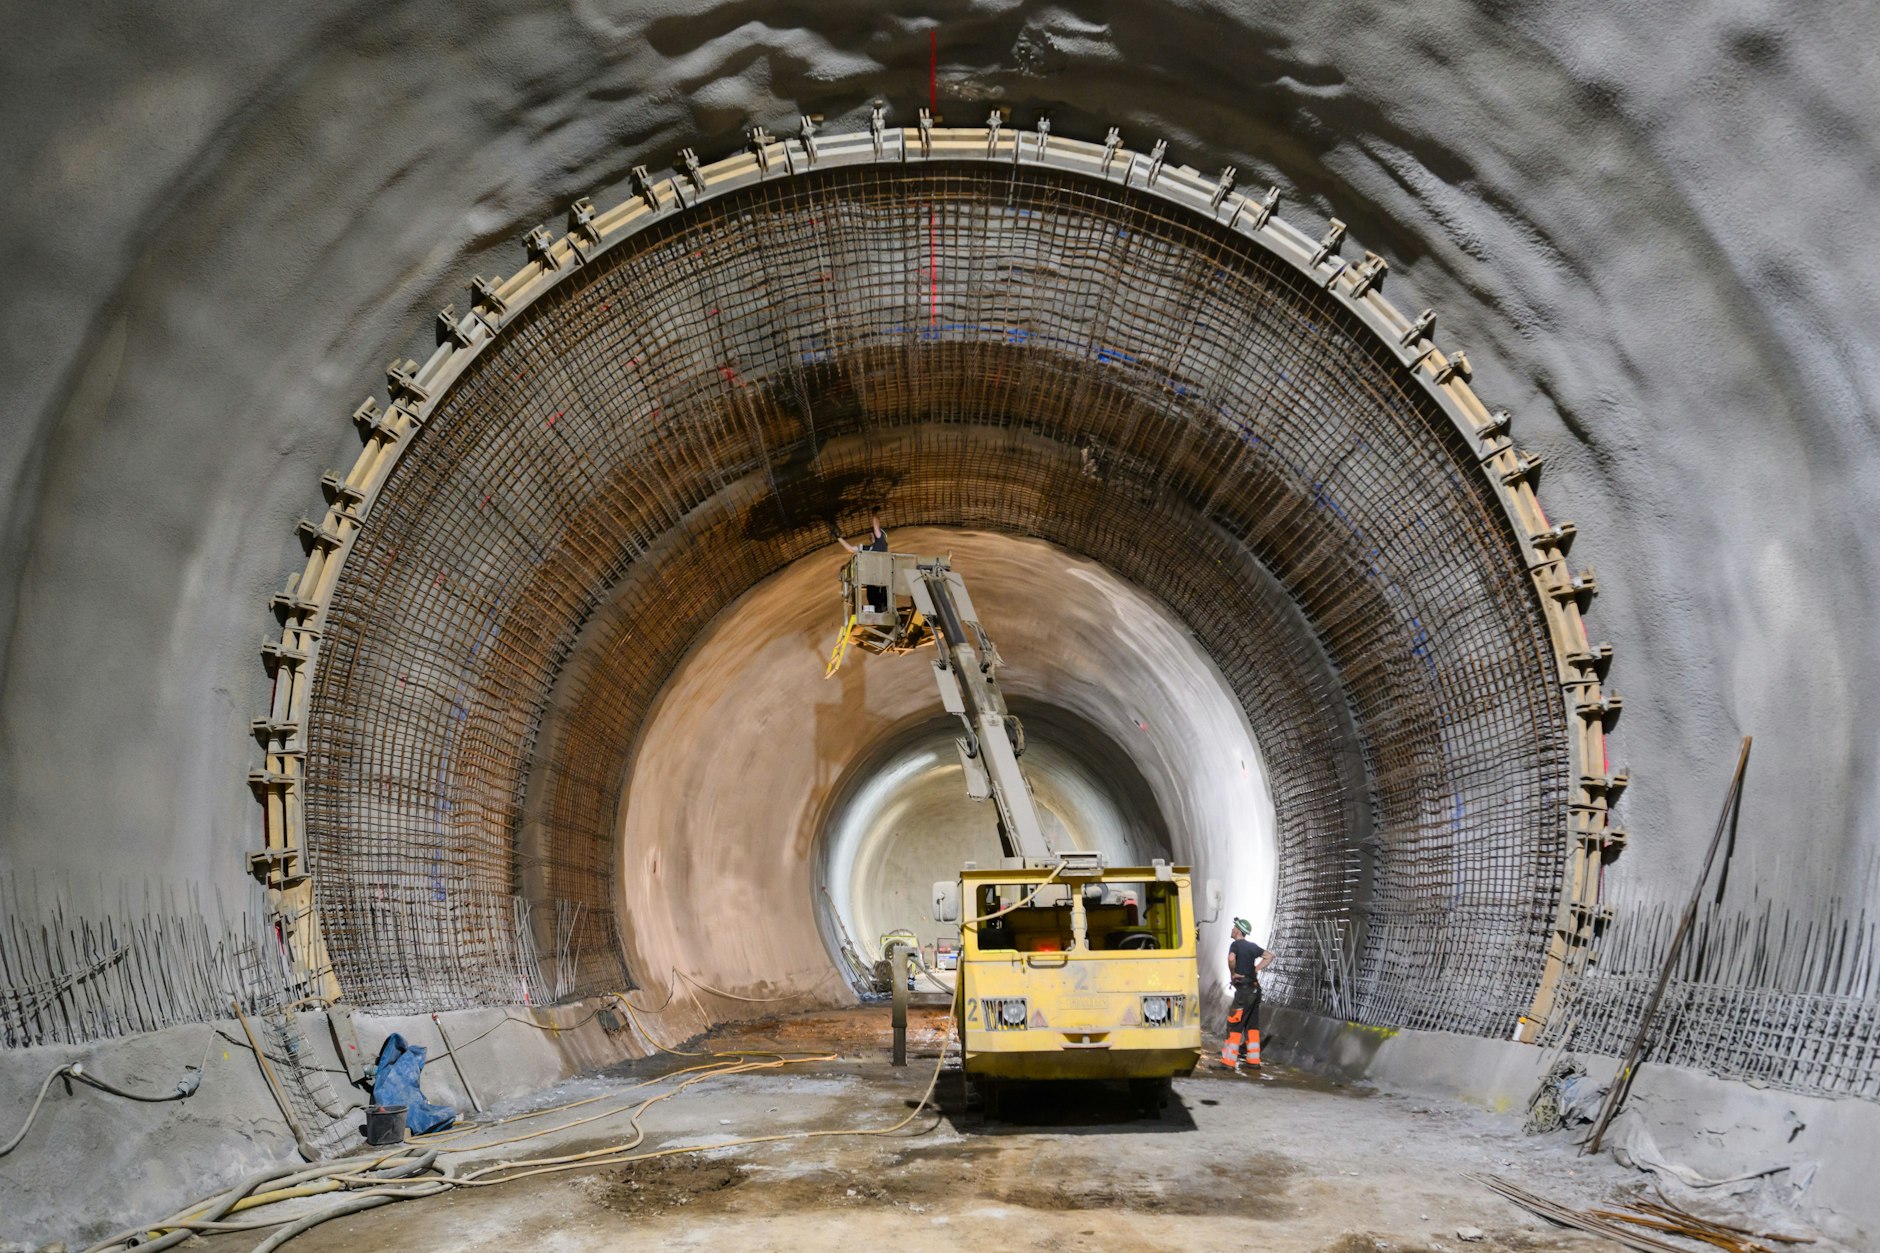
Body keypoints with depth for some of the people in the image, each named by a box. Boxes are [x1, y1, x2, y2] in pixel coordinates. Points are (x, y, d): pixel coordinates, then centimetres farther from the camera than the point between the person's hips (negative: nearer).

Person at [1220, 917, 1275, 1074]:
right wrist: (1255, 970, 15)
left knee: (1234, 1025, -6)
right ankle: (1254, 1060, 16)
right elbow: (1269, 957, 24)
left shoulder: (1235, 945, -10)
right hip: (1255, 989, 8)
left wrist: (1232, 973, -14)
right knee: (1252, 1025, 13)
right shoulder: (1252, 946, 13)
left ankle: (1228, 1061, -6)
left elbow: (1231, 958, -31)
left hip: (1244, 989, -8)